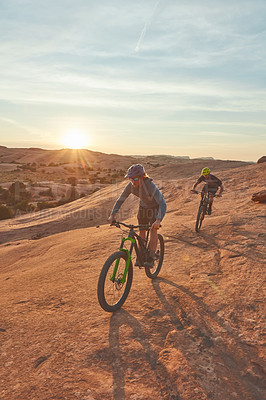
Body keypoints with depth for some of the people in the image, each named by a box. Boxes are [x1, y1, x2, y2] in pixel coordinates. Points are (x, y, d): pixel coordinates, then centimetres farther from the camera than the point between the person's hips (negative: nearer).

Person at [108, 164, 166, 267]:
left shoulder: (150, 185, -38)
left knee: (153, 229, -19)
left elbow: (163, 204, -41)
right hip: (143, 206, 5)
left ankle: (151, 258, -11)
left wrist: (158, 220, -54)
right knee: (142, 231, 3)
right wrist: (112, 215, -24)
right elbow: (120, 200, -14)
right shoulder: (131, 186, -23)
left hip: (155, 207, -4)